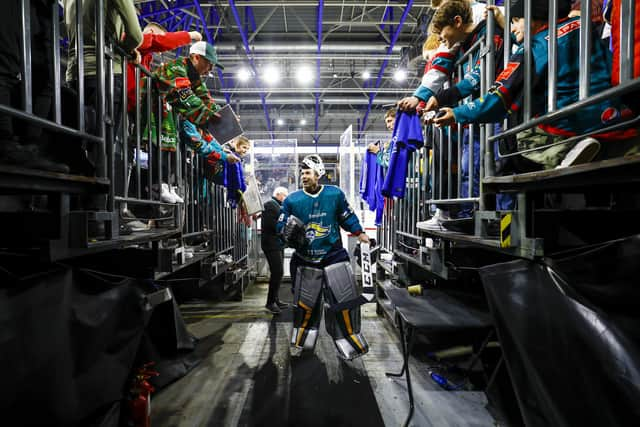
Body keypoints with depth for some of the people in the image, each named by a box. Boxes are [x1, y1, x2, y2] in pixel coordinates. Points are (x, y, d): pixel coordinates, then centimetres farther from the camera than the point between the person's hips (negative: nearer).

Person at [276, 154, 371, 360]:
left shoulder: (335, 194, -2)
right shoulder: (292, 200, -4)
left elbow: (347, 216, 11)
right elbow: (281, 225, 1)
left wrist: (360, 233, 5)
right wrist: (289, 233, -19)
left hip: (333, 255, 0)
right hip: (305, 259, 1)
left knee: (345, 301, 1)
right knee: (304, 304, 13)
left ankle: (349, 339, 23)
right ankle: (300, 341, 37)